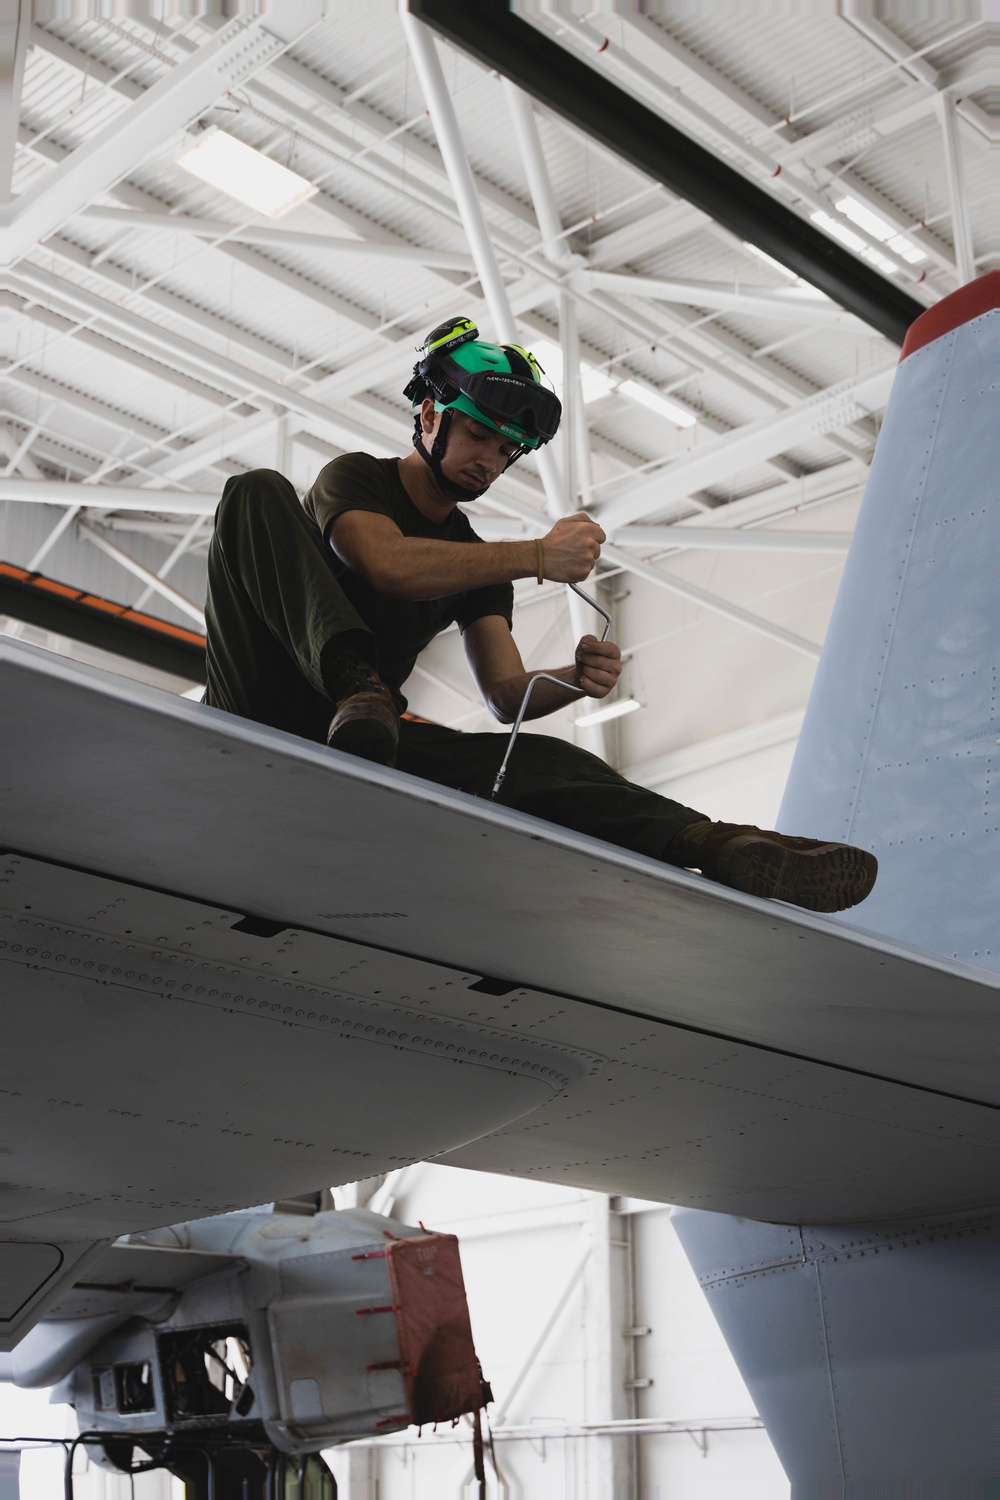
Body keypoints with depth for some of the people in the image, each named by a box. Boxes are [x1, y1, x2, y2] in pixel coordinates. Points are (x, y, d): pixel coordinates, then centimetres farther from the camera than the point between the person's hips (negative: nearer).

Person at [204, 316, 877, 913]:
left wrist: (577, 679, -17)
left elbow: (506, 695, 6)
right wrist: (538, 556, -26)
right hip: (271, 698, -4)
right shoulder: (355, 478, 2)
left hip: (362, 736, 5)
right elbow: (386, 563, -22)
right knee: (260, 491, -25)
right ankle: (357, 688, -45)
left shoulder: (478, 565, 18)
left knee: (540, 760, -18)